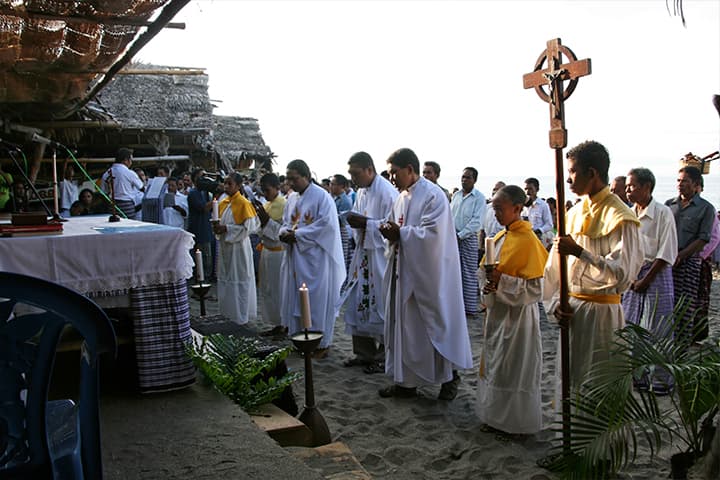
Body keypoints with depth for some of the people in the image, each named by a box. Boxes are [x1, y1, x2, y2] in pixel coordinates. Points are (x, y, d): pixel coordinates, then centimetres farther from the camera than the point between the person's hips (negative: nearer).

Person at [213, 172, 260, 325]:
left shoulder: (243, 203, -12)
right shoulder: (223, 203, 9)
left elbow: (249, 227, -17)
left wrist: (226, 229, -19)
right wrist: (217, 228, -4)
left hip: (238, 247, -7)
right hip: (225, 246, 8)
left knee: (240, 280, 1)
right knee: (226, 279, 13)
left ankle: (242, 315, 11)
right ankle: (229, 311, 25)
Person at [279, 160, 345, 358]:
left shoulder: (322, 196, -10)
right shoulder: (292, 198, 12)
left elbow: (326, 224, -17)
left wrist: (297, 234, -17)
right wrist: (284, 233, -5)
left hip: (315, 258, -7)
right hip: (294, 257, 7)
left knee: (317, 300, -2)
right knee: (296, 298, 10)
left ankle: (322, 343, 8)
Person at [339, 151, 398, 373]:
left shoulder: (387, 192, -16)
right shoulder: (362, 191, 11)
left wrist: (365, 223, -21)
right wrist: (354, 221, -3)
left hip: (380, 256, -9)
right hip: (363, 254, 9)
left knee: (380, 304, 0)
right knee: (359, 302, 12)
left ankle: (384, 357, 14)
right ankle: (364, 353, 25)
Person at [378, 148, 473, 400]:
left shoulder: (433, 196, -14)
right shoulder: (402, 197, 11)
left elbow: (432, 234, -23)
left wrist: (400, 233, -17)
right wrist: (390, 231, -6)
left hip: (429, 274, -8)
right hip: (405, 271, 8)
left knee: (437, 324, 4)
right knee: (405, 325, 10)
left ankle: (450, 377, 22)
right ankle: (406, 381, 20)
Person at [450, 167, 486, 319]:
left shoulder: (479, 198, -6)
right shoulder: (456, 195, 11)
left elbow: (477, 222, -12)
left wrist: (460, 235, -13)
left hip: (468, 238, -5)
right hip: (453, 237, 5)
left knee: (469, 274, -2)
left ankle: (470, 308, 3)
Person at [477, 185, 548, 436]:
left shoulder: (528, 241, -17)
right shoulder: (501, 237, 8)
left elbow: (536, 289, -19)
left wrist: (502, 281, -28)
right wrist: (489, 286, 0)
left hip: (517, 314, -9)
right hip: (497, 311, 9)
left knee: (515, 368, 2)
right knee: (495, 363, 16)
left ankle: (517, 423, 17)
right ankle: (498, 416, 30)